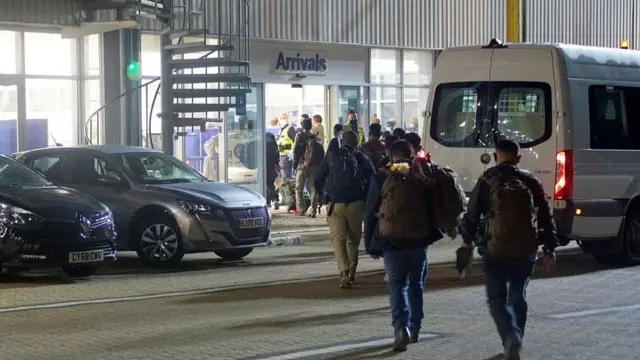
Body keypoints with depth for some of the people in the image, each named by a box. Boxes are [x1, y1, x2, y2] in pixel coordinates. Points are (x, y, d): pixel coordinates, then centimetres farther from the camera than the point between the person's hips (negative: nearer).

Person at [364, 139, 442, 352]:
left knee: (397, 285, -1)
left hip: (392, 241, -2)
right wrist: (430, 236, 20)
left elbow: (370, 213, 1)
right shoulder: (422, 178, 4)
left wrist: (371, 245, 6)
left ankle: (401, 327, -21)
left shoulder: (382, 178, 0)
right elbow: (432, 210, 10)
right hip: (418, 240, 2)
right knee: (416, 284, 16)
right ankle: (414, 329, 21)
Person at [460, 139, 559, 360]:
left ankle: (511, 337, -23)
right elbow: (545, 216, 6)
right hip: (526, 250, 3)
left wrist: (468, 240, 22)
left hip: (495, 250, -3)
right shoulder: (530, 182, 7)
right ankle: (514, 342, 23)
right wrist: (549, 248, 10)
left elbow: (472, 215, 4)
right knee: (517, 298, 19)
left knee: (497, 299, 1)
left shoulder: (486, 182, 0)